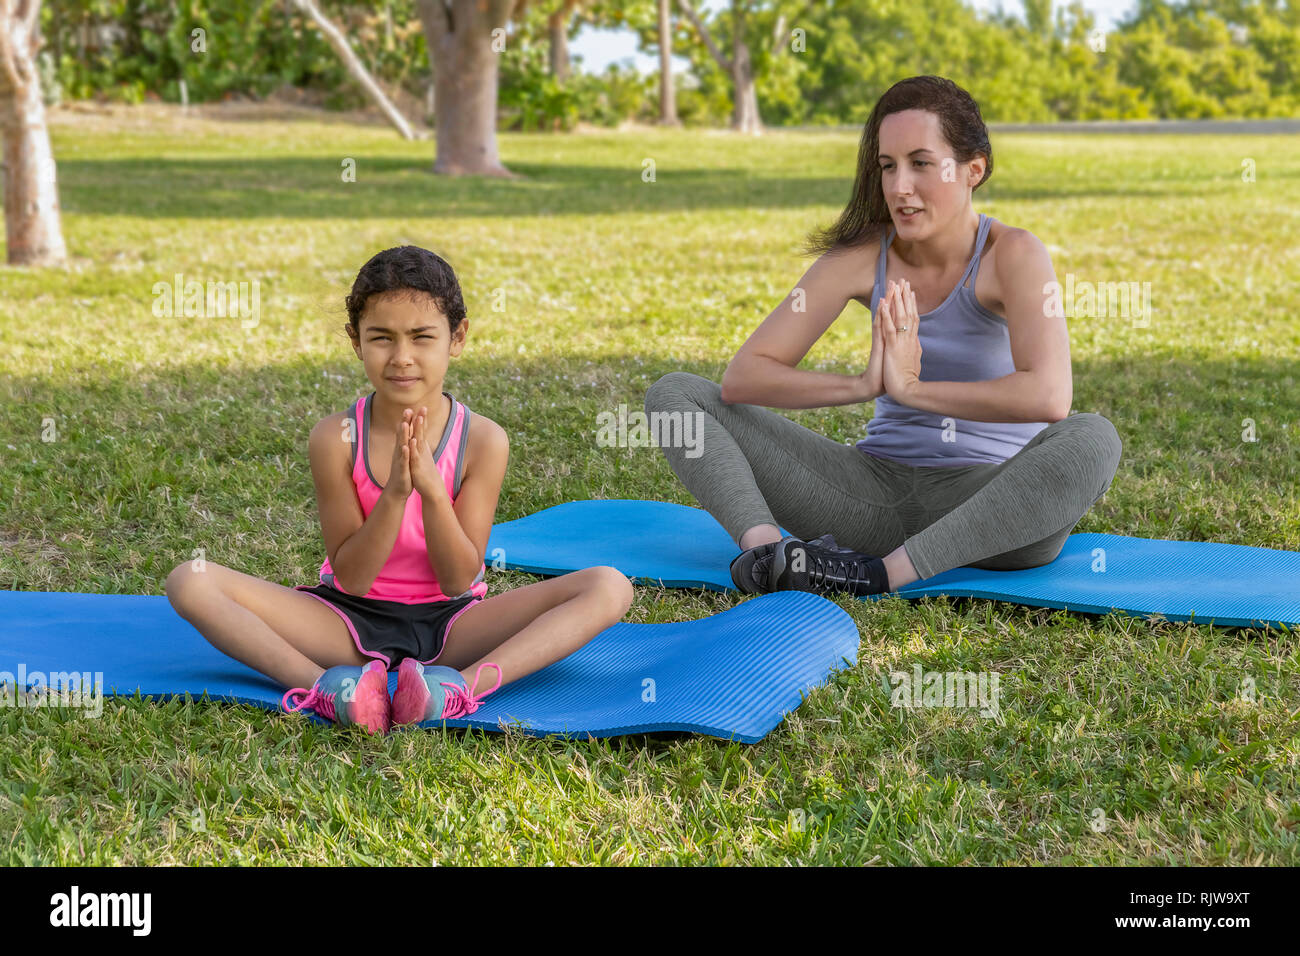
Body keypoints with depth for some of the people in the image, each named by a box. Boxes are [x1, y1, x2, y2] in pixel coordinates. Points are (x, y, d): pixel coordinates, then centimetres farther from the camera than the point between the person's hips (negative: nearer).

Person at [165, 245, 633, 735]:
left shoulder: (483, 440, -9)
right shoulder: (336, 438, -10)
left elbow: (460, 580, -10)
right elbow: (351, 577, -11)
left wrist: (431, 488, -27)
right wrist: (395, 493, -27)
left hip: (449, 625, 1)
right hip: (350, 618, 0)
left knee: (609, 587, -22)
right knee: (191, 582, -22)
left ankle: (464, 686, -42)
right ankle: (322, 684, -39)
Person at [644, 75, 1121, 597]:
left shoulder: (1012, 255, -11)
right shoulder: (864, 255, -2)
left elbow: (1048, 396, -29)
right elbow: (740, 377, -8)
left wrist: (913, 388, -23)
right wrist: (862, 385, -23)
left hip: (985, 501, -3)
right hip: (878, 487, 4)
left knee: (1092, 439, -37)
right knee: (674, 393, -6)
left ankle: (883, 574, -38)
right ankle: (763, 546, -34)